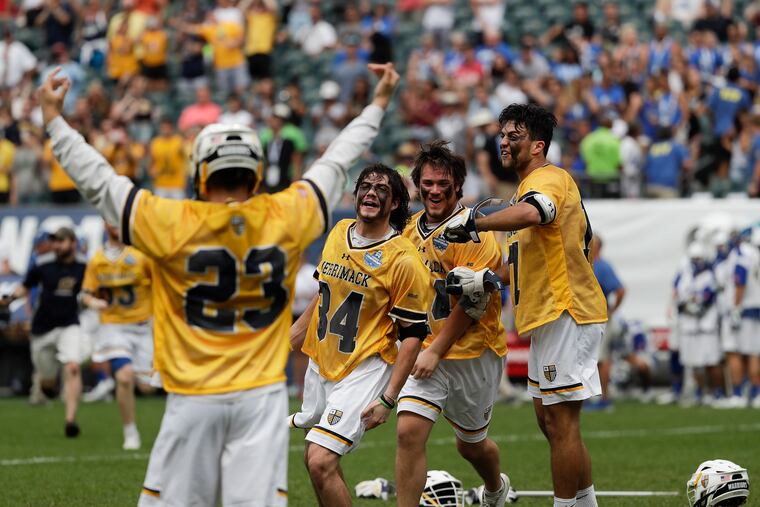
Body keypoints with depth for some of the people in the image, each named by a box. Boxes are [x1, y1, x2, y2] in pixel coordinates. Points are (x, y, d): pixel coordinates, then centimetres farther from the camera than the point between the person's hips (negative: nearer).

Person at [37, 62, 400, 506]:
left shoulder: (172, 225, -10)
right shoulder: (286, 218, -5)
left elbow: (99, 182, -2)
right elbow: (336, 165, 9)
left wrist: (54, 120, 8)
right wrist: (378, 106, 23)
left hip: (193, 401, -1)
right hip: (263, 397, 1)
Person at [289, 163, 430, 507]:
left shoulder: (403, 260, -15)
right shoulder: (338, 233, 4)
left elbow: (413, 334, -13)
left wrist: (387, 399, -17)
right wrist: (289, 339, 22)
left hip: (364, 371, -7)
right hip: (321, 363, 7)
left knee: (321, 463, -17)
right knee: (314, 461, 16)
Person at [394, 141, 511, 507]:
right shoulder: (412, 230, 6)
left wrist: (437, 351, -19)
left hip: (473, 353, -5)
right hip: (429, 352, 5)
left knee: (471, 443, 14)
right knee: (409, 431, -14)